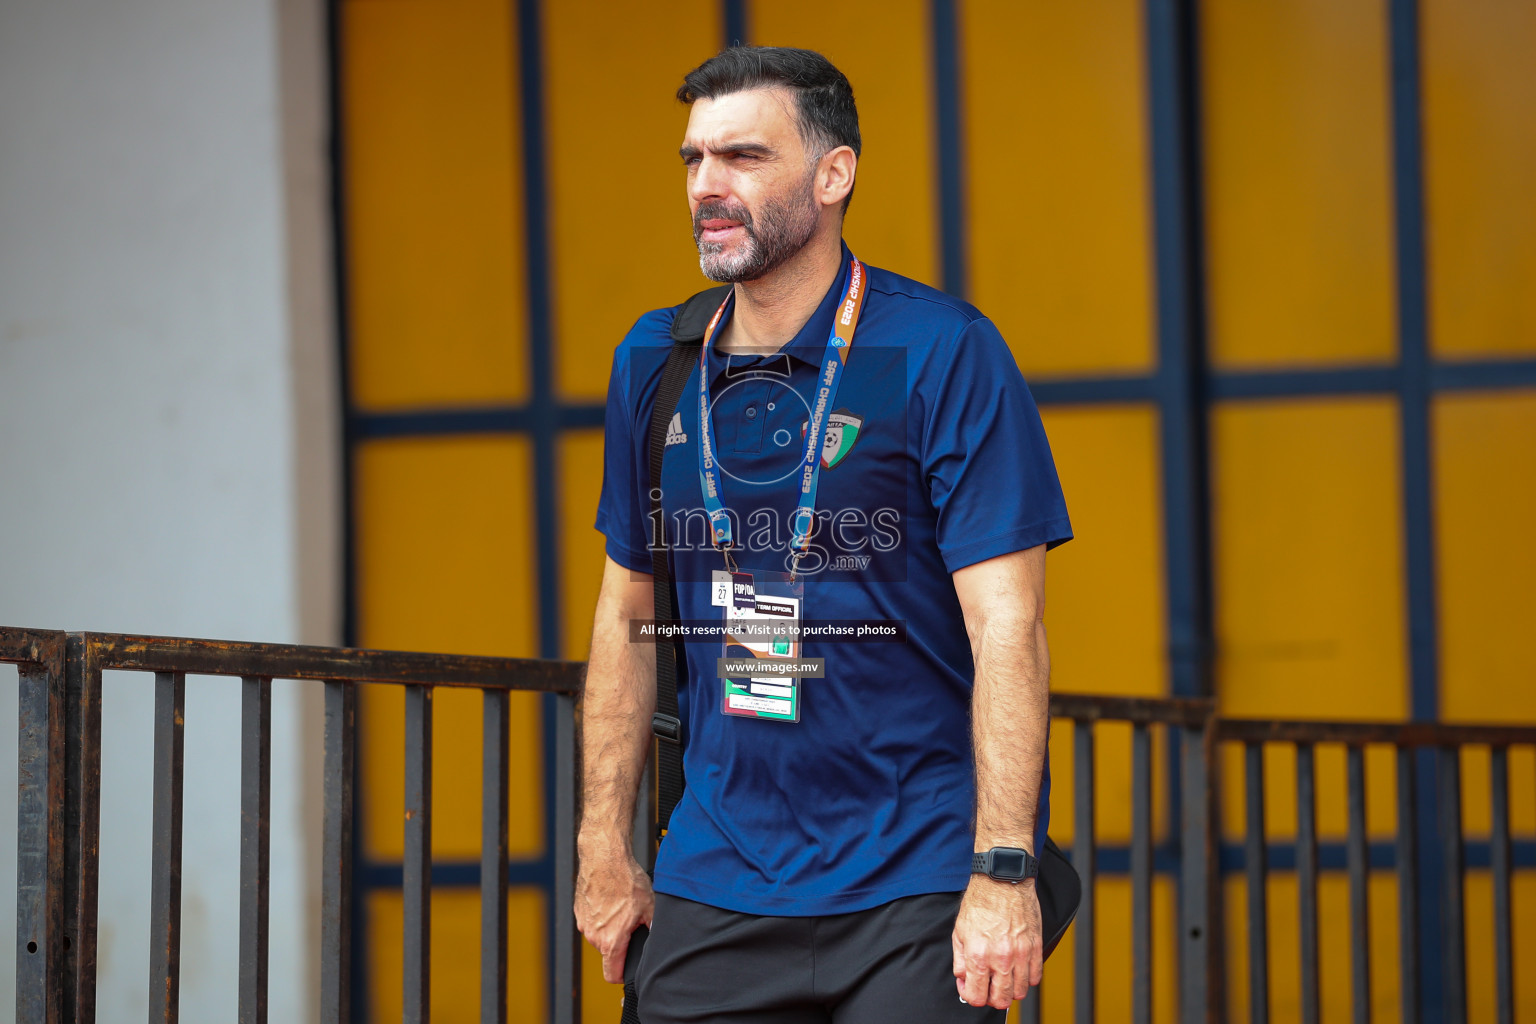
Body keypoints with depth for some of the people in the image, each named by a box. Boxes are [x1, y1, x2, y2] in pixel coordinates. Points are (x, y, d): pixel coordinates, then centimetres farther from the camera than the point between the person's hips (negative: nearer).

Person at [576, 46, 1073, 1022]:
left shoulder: (943, 351, -8)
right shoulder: (656, 364, 7)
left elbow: (1006, 626, -13)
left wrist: (1004, 870, -20)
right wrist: (606, 842, 11)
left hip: (918, 885, -4)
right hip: (715, 892, 4)